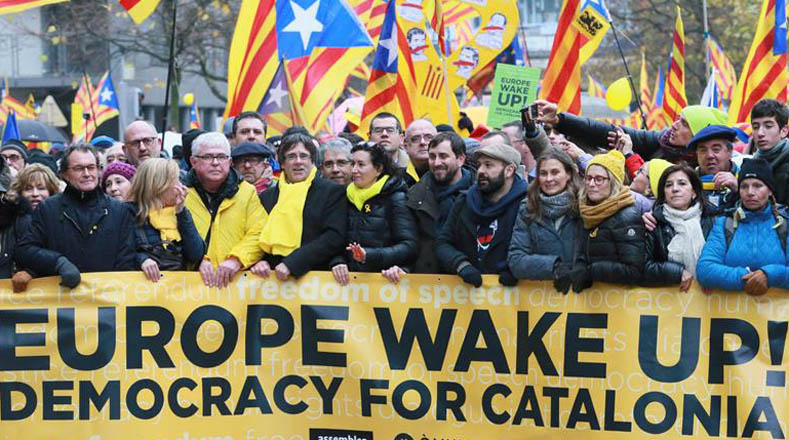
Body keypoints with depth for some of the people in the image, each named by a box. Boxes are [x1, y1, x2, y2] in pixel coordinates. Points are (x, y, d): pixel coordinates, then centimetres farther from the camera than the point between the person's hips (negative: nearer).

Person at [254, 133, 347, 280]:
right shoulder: (267, 196, 17)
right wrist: (259, 261, -5)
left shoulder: (334, 192, 6)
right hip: (272, 276, 3)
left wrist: (291, 264, -12)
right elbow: (255, 236, 18)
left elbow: (334, 237, -5)